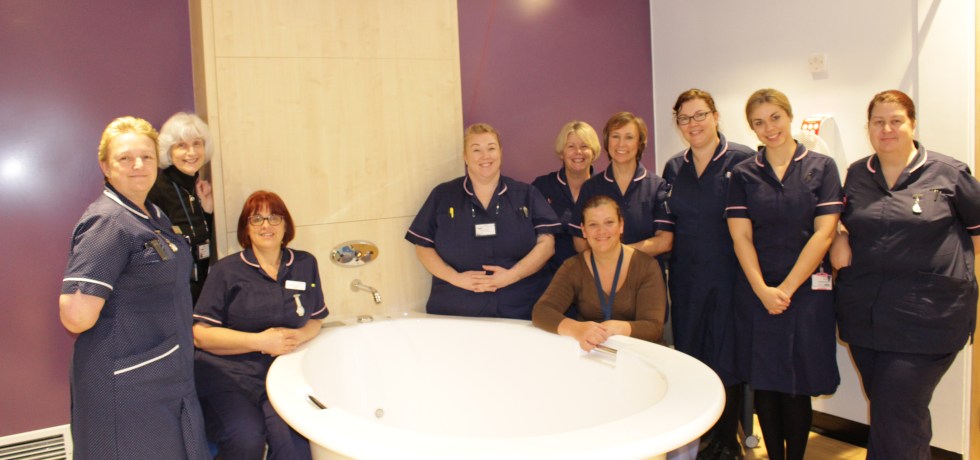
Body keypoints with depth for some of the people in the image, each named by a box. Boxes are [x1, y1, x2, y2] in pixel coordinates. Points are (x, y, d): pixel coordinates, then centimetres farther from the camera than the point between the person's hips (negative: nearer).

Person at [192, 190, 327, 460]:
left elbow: (315, 320, 19)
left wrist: (297, 337, -5)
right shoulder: (227, 270, 3)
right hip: (227, 374, -2)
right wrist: (260, 341, -12)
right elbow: (200, 334, -3)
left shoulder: (305, 265, 13)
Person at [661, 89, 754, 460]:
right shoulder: (674, 168, 10)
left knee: (727, 361, 3)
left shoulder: (743, 160, -7)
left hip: (729, 276, -5)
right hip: (685, 279, 5)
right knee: (688, 357, 11)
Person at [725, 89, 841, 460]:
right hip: (756, 292, 2)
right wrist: (763, 289, -12)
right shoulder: (743, 174, 6)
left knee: (797, 386, 2)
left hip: (807, 289, -1)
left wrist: (787, 288, -11)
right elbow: (740, 237, -1)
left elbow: (824, 233, -5)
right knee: (763, 382, 6)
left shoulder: (822, 167, 2)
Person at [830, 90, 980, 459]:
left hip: (925, 316, -4)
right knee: (884, 409, 15)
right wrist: (839, 240, 4)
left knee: (896, 417, -8)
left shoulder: (948, 173, -3)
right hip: (865, 314, 5)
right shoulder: (856, 175, 9)